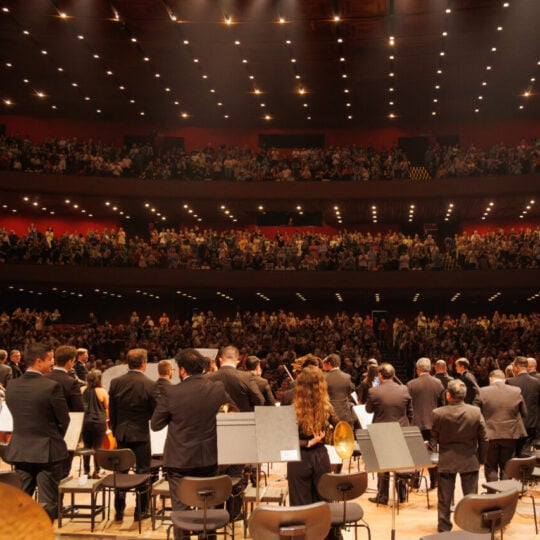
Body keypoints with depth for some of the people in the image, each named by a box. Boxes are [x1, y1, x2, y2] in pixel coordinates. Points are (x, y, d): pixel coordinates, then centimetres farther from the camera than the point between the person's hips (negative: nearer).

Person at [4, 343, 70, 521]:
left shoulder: (11, 386, -1)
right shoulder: (51, 386, -17)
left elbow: (16, 415, 8)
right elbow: (64, 419, -9)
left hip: (20, 450, 6)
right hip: (47, 452, -5)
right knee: (46, 504, 4)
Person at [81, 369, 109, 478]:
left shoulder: (83, 390, 0)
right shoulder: (102, 391, -10)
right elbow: (107, 407, -2)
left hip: (86, 422, 4)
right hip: (99, 422, -4)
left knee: (87, 447, 12)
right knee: (97, 447, 1)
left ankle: (86, 471, 17)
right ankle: (96, 471, 1)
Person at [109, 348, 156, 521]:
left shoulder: (115, 383, -4)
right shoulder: (150, 385, -15)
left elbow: (112, 411, 4)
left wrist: (116, 431, 15)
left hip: (122, 433, 4)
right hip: (141, 434, -4)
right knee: (142, 472, 7)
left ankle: (119, 510, 20)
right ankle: (141, 510, 13)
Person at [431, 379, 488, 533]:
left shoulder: (438, 413, -14)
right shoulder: (476, 412, -11)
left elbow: (434, 439, -3)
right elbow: (483, 439, -4)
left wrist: (433, 446, 18)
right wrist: (481, 459, 9)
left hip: (446, 461, 0)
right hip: (470, 461, 1)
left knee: (445, 498, 12)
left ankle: (444, 527, 20)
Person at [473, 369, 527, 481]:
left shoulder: (482, 392, -8)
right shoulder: (516, 391, -2)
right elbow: (524, 413, 5)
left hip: (490, 435, -2)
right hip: (510, 435, 2)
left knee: (491, 467, 12)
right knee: (506, 467, 14)